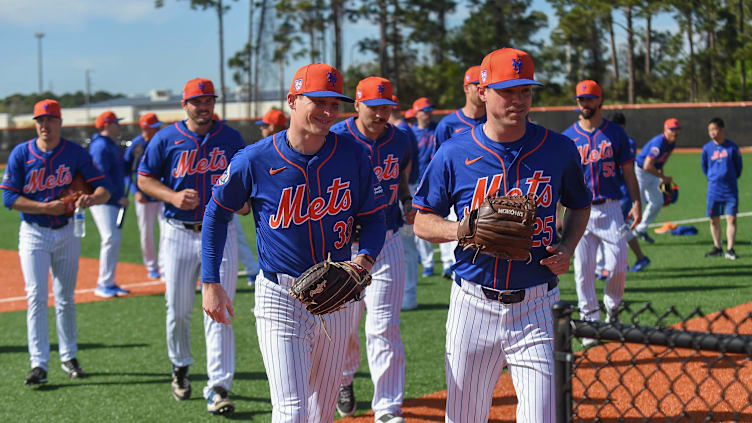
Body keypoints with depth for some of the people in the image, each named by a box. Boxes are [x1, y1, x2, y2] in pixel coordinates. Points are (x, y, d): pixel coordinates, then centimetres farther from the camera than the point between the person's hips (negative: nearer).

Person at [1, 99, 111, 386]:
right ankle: (39, 365, -9)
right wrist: (46, 207, -19)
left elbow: (103, 188, -4)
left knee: (66, 298, 10)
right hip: (33, 233, -1)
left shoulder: (76, 153, -2)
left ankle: (68, 357, 24)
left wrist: (91, 198, -27)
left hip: (67, 232, 2)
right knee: (36, 297, -9)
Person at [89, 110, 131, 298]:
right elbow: (101, 176, -20)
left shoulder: (114, 146, 17)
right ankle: (103, 285, -10)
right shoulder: (101, 146, -13)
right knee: (111, 239, -13)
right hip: (103, 200, -10)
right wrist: (119, 196, -19)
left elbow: (123, 169, 22)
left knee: (115, 240, 11)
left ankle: (109, 283, 17)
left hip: (114, 200, 10)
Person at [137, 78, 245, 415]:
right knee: (178, 310, 7)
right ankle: (180, 367, 34)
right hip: (179, 233, 0)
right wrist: (173, 196, -13)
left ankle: (218, 388, -6)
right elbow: (144, 178, 4)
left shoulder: (231, 138, 5)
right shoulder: (166, 138, 1)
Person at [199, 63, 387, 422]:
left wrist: (365, 258, -16)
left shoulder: (353, 155, -4)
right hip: (280, 297, -4)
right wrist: (210, 283, 0)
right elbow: (216, 214, 3)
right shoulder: (255, 160, -11)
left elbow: (373, 218, 5)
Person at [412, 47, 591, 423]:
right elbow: (423, 222, 5)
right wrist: (462, 230, -15)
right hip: (473, 303, 0)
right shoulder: (454, 154, -2)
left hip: (535, 306, 0)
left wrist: (567, 247, -1)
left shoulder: (559, 149, 1)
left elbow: (579, 205, 18)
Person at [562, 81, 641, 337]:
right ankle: (590, 321, 7)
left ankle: (612, 307, 20)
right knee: (583, 270, -2)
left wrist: (636, 203, -2)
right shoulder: (567, 137, 6)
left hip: (610, 208, 0)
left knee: (617, 265, -6)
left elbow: (628, 171, 8)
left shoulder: (615, 133, 6)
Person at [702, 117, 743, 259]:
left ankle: (730, 249, -3)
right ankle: (717, 248, 20)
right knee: (714, 220, 7)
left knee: (731, 219, -7)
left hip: (731, 189, -2)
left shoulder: (732, 147, -5)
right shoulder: (707, 148, -1)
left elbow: (738, 166, 8)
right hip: (714, 189, 2)